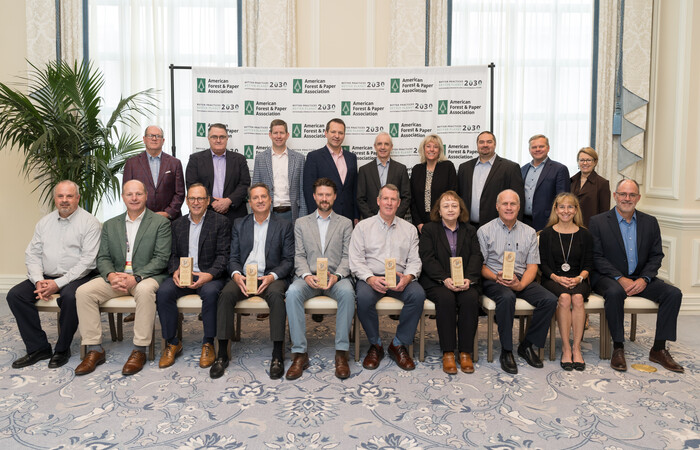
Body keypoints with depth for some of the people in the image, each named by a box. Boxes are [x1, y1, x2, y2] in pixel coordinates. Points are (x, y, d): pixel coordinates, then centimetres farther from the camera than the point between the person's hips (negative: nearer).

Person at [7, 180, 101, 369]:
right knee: (15, 295, -13)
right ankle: (38, 348, -6)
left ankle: (62, 349, -13)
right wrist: (39, 281, -9)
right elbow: (32, 254, 10)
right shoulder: (44, 222, 13)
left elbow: (87, 260, -13)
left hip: (76, 277, -6)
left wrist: (58, 283, -19)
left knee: (69, 296, -34)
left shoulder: (89, 222, -5)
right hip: (46, 277, 6)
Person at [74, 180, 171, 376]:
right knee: (83, 291, -19)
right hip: (116, 278, 5)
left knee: (145, 290, -37)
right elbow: (103, 258, 11)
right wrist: (111, 275, -13)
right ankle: (94, 350, -11)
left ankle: (139, 350, -27)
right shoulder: (110, 225, 15)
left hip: (147, 277, -4)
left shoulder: (160, 223, 1)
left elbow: (161, 259, -7)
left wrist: (135, 277, -20)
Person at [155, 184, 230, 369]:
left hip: (209, 275, -3)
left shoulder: (221, 222, 3)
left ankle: (208, 344, -19)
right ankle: (172, 343, -9)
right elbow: (173, 254, 12)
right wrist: (175, 271, -11)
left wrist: (209, 275, -22)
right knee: (163, 292, -25)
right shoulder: (178, 224, 17)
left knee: (210, 292, -35)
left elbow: (223, 255, -5)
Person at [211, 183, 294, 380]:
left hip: (271, 277, -2)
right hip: (243, 276, 2)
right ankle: (222, 354, -20)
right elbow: (233, 257, 10)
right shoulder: (239, 224, 16)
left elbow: (289, 260, 3)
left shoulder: (284, 226, 9)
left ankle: (277, 355, -27)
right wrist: (236, 275, -12)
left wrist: (272, 276, -15)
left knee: (276, 294, -35)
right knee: (226, 294, -29)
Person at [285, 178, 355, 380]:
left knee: (347, 292, -35)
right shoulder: (301, 223, 16)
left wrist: (336, 276, -16)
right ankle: (300, 354, -25)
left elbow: (347, 256, 4)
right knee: (292, 292, -32)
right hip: (309, 277, 1)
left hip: (336, 276, -1)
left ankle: (341, 352, -26)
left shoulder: (345, 223, 13)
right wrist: (307, 275, -14)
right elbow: (299, 256, 7)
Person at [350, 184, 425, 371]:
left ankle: (399, 344, -12)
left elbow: (414, 261, 8)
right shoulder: (363, 227, 9)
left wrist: (408, 277, -14)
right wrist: (371, 279, -19)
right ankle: (375, 345, -9)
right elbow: (356, 261, 0)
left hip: (399, 277, 2)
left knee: (418, 294, -29)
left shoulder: (409, 229, 15)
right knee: (364, 297, -34)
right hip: (371, 277, -1)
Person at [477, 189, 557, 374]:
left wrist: (520, 284, -13)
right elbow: (480, 265, 1)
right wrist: (496, 277, -19)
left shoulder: (529, 233, 12)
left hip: (522, 280, 4)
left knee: (550, 300, -21)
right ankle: (506, 351, -22)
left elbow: (532, 266, 7)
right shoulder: (485, 231, 4)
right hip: (494, 281, -3)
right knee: (507, 297, -36)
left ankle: (527, 345, -3)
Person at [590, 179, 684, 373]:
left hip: (640, 279, 4)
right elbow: (597, 257, -8)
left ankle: (658, 349, -8)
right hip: (609, 278, -4)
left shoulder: (650, 222, 9)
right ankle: (618, 348, -23)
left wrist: (644, 279, -11)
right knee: (615, 292, -36)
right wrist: (620, 279, -19)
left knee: (674, 293, -17)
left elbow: (656, 255, 7)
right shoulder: (598, 222, -3)